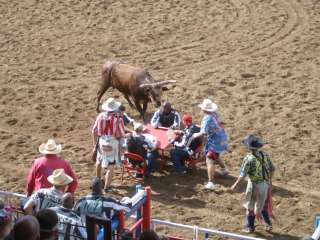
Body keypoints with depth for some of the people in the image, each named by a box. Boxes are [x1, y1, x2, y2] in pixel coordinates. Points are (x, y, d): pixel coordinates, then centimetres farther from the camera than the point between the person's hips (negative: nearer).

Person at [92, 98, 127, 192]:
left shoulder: (100, 116, -8)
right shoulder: (118, 118, -17)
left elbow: (94, 131, -2)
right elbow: (122, 134, -14)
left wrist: (95, 144, 9)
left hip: (102, 142, 4)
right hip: (113, 143, -4)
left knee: (99, 161, 27)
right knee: (110, 166, 7)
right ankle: (107, 186, 10)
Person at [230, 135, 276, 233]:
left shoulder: (249, 158, -21)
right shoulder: (265, 154, -4)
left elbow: (242, 175, -20)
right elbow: (272, 168, 6)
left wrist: (235, 185, -9)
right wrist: (269, 179, 22)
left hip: (254, 184, -5)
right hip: (265, 184, 5)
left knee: (250, 207, 12)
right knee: (262, 205, 24)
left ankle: (250, 227, 22)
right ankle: (268, 224, 26)